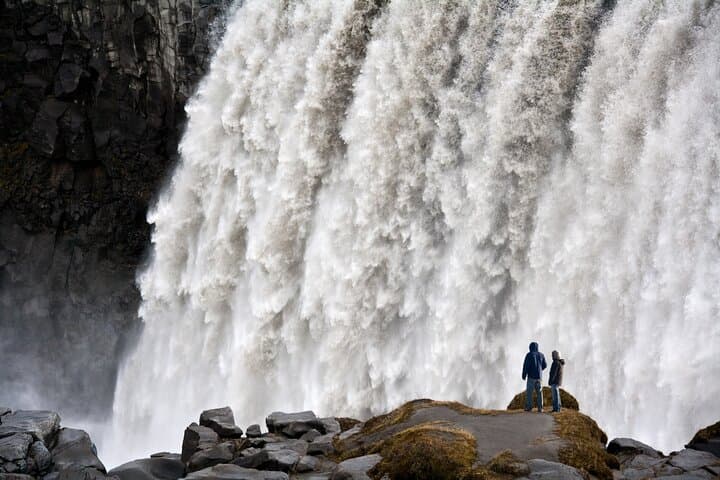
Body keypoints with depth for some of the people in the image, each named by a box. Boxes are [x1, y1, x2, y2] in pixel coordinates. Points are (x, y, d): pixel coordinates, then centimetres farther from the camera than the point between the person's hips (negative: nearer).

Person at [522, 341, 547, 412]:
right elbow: (545, 365, 11)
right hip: (539, 376, 4)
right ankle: (540, 408, 1)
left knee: (529, 392, 1)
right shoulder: (541, 355, 6)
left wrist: (524, 375, -4)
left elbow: (525, 366, -11)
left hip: (531, 376, -4)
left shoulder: (529, 355, -7)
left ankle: (529, 407, -5)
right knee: (539, 392, 7)